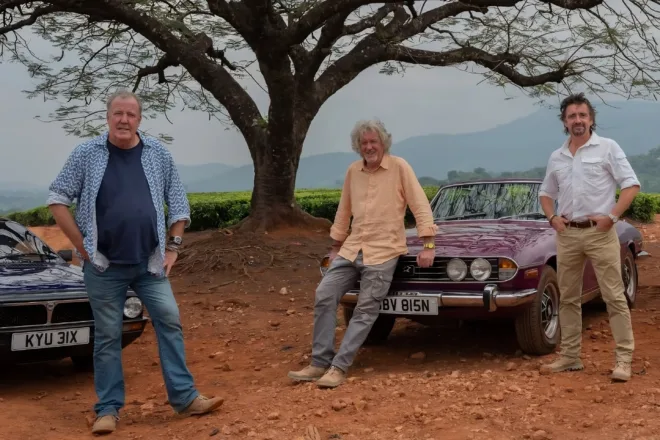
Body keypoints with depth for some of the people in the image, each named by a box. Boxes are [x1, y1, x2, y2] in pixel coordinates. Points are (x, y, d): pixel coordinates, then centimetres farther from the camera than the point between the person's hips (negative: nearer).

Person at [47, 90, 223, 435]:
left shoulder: (158, 154, 3)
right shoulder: (86, 154, -2)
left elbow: (178, 202, 10)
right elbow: (58, 199, 0)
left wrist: (173, 246, 3)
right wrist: (82, 246, -5)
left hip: (150, 263, 2)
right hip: (104, 266, -2)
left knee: (169, 322, 0)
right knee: (107, 336, 4)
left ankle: (184, 397, 9)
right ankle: (108, 409, 13)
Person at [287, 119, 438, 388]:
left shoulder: (399, 167, -5)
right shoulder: (353, 171, 9)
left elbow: (421, 206, -7)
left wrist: (428, 245, -14)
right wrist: (336, 246, 20)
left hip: (383, 252, -5)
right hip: (351, 249, 5)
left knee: (365, 310, -7)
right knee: (324, 297, -5)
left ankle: (339, 367, -4)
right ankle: (320, 363, 1)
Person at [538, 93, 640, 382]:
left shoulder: (607, 148, -2)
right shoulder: (556, 157, 12)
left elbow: (631, 185, -5)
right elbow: (546, 193, 24)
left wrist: (612, 216, -15)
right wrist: (552, 218, 6)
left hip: (599, 233, -5)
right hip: (567, 234, 5)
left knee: (614, 297, -4)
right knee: (568, 298, 9)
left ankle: (624, 359, -1)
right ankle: (570, 357, 18)